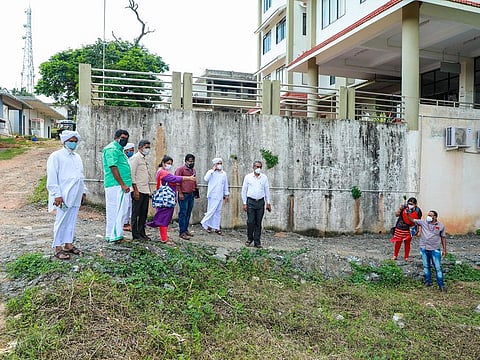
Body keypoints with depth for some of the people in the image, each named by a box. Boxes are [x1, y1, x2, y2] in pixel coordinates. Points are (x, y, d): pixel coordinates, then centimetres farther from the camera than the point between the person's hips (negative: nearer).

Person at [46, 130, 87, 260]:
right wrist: (57, 194, -14)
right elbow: (52, 177, -9)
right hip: (63, 196, -6)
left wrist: (83, 192, 18)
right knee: (61, 221, -2)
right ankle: (58, 248, 6)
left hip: (76, 196, 7)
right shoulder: (56, 156, -4)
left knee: (72, 221, 10)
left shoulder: (77, 157, 17)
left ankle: (68, 244, 19)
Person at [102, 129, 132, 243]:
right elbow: (113, 167, -18)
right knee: (116, 211, -5)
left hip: (122, 186, 10)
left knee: (123, 211, 13)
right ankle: (113, 236, 2)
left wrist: (126, 185, 19)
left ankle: (117, 234, 22)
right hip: (116, 185, -10)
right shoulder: (112, 149, -10)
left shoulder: (119, 149, 22)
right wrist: (123, 184, -19)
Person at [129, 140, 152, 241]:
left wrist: (149, 191, 17)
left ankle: (142, 233, 17)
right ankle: (135, 235, 4)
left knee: (144, 213, 10)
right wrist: (135, 190, -19)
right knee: (136, 213, -1)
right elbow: (132, 175, -14)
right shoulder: (135, 158, -7)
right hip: (138, 191, -8)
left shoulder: (144, 159, 20)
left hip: (146, 191, 8)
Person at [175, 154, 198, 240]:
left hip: (191, 195, 7)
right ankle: (182, 232, -1)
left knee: (188, 213, 11)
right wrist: (180, 193, -15)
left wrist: (195, 191, 17)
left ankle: (186, 229, 21)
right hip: (184, 195, -7)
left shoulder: (194, 170, 16)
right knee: (183, 213, -4)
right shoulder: (180, 169, -6)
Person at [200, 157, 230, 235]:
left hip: (220, 196, 5)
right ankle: (208, 225, 12)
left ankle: (216, 227, 15)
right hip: (212, 195, -5)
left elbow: (225, 185, 18)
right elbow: (206, 179, -22)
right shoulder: (211, 172, -3)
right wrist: (213, 170, -18)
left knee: (218, 212, 8)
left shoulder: (224, 174, 11)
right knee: (211, 211, -6)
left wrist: (226, 194, 16)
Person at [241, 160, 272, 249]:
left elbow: (267, 190, 11)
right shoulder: (248, 177, 3)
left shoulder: (264, 177, 7)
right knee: (250, 222, -4)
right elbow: (244, 190, 4)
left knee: (258, 223, 4)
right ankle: (249, 238, 18)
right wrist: (244, 203, -1)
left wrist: (268, 203, 7)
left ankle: (257, 242, 11)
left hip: (260, 202, 2)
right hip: (251, 202, -1)